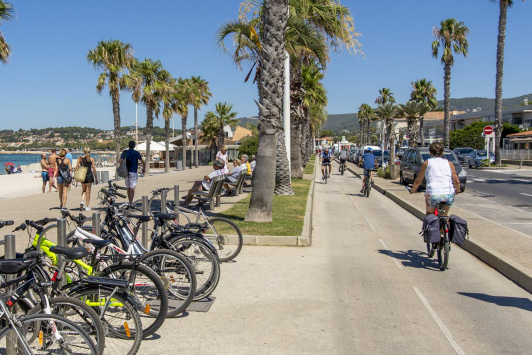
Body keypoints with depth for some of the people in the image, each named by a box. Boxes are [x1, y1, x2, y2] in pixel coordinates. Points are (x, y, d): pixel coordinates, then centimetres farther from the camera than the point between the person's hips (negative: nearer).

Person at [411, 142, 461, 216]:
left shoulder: (426, 163, 10)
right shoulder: (449, 163, 14)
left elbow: (418, 181, 12)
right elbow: (456, 181, 7)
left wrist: (413, 190, 29)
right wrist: (457, 190, 26)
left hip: (432, 195, -2)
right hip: (449, 196, 2)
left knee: (429, 214, 24)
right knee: (444, 215, 25)